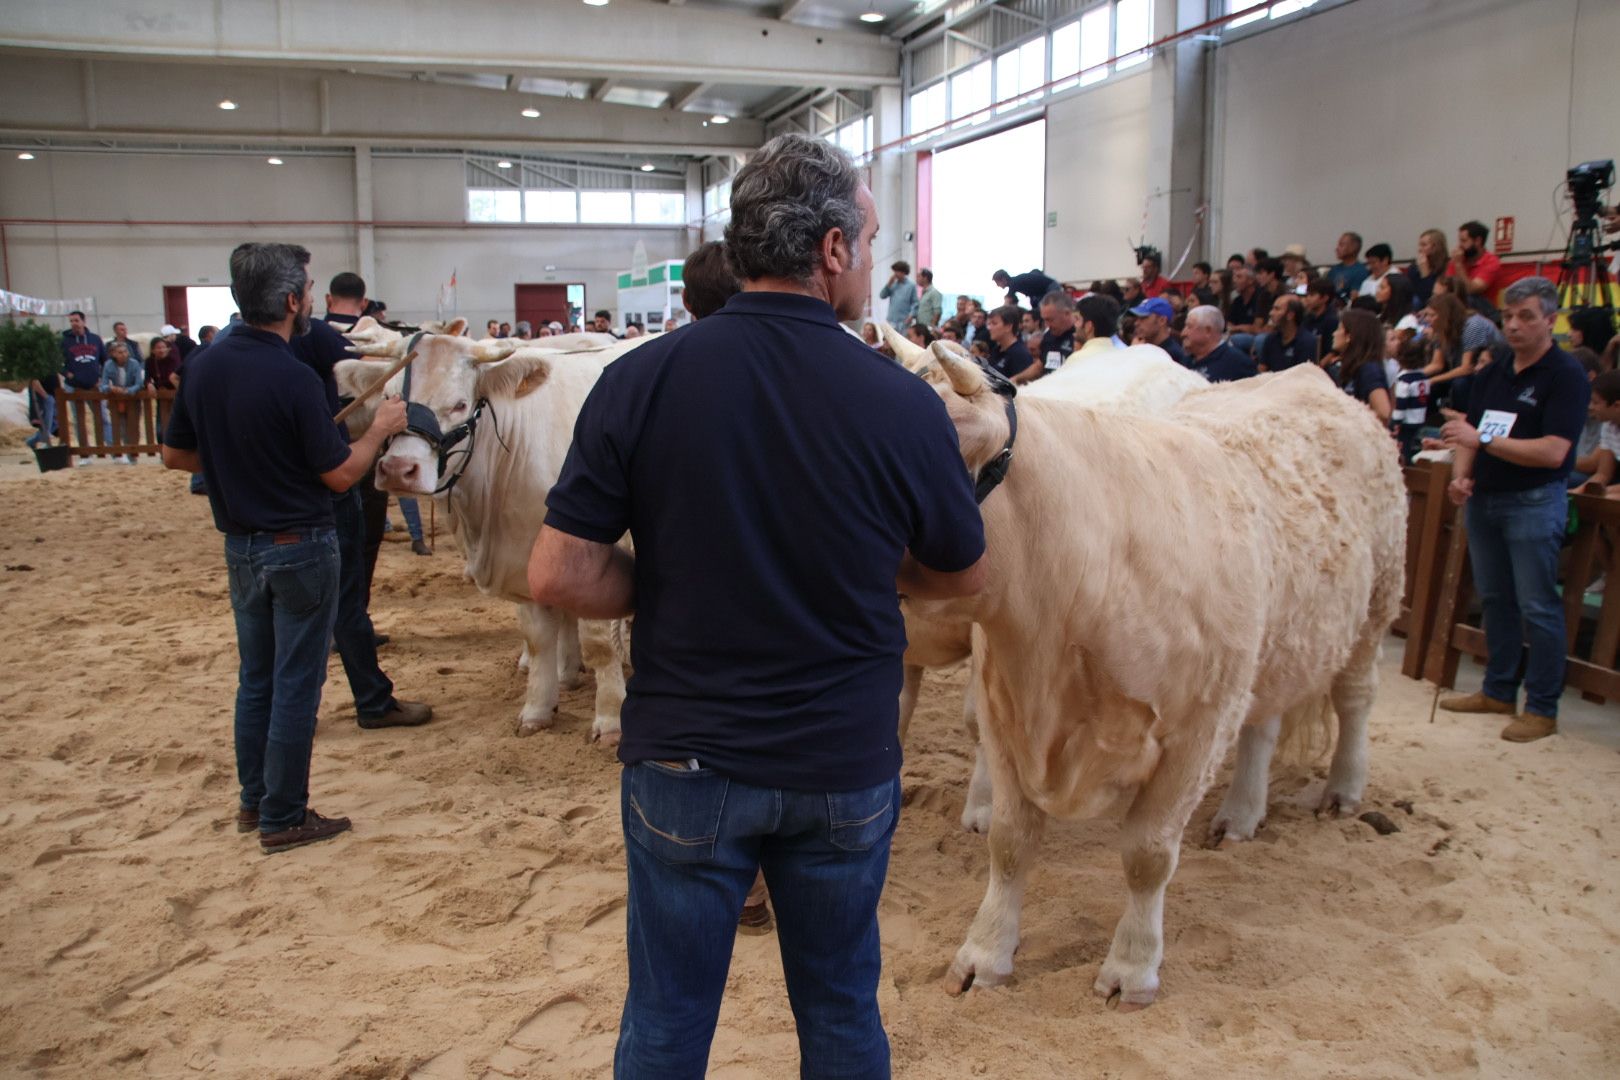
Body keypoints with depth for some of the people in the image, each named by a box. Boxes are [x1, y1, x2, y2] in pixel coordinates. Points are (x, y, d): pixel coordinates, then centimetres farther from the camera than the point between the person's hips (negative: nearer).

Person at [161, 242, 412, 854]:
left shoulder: (204, 367, 0)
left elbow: (174, 455, 9)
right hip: (301, 546, -7)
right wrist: (380, 429, -1)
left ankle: (254, 800, 30)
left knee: (256, 678, 19)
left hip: (240, 545, 7)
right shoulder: (294, 379, -21)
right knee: (296, 686, 4)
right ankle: (283, 820, 13)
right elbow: (340, 475, -15)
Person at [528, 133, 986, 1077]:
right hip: (848, 769, 1)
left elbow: (559, 577, -12)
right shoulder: (905, 404, -12)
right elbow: (964, 574, 3)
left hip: (684, 762, 0)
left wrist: (670, 588, 4)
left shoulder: (642, 381, -12)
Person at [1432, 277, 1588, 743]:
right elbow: (1468, 433, 14)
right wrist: (1461, 476, -5)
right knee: (1494, 600, 14)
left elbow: (1553, 452, -21)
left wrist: (1483, 440, -25)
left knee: (1537, 607, -2)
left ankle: (1542, 708, 6)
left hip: (1534, 503, -7)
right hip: (1483, 499, 7)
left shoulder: (1566, 376, -11)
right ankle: (1499, 691, 26)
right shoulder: (1493, 373, 11)